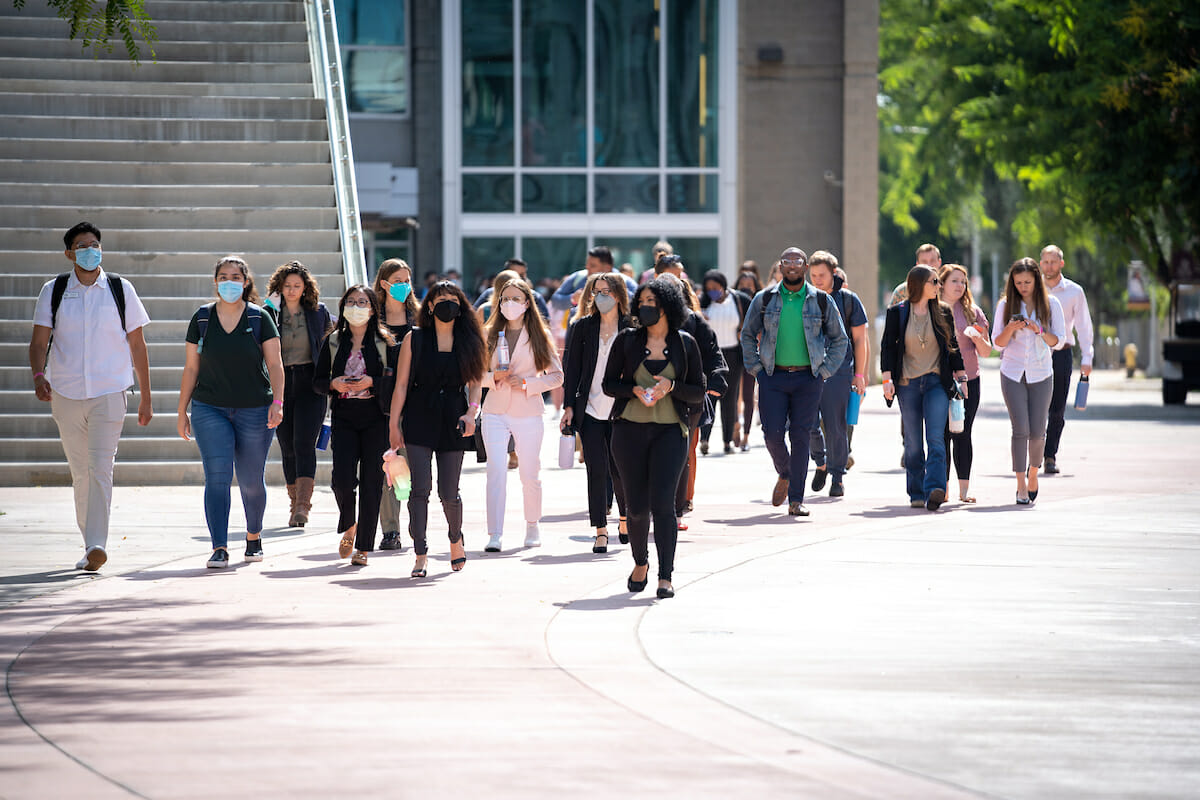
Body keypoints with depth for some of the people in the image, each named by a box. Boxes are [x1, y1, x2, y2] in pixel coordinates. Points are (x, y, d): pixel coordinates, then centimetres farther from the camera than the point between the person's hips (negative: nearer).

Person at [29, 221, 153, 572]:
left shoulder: (121, 290, 4)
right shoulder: (53, 291, 5)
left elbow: (137, 345, 8)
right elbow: (39, 341, 2)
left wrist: (145, 398, 7)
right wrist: (39, 376, -18)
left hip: (109, 393, -2)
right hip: (66, 394, 2)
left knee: (101, 468, -15)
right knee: (80, 473, 9)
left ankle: (97, 545, -22)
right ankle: (91, 545, 19)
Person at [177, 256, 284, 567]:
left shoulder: (260, 319, 1)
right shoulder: (201, 319, 6)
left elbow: (275, 364, -2)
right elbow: (191, 368, 9)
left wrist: (277, 401, -16)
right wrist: (182, 411, 7)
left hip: (254, 411, 0)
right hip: (210, 410, 0)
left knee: (251, 481, 7)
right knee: (217, 477, -13)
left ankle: (254, 535, 33)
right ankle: (219, 548, -17)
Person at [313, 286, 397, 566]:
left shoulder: (385, 342, 2)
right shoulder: (333, 342, 9)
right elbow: (318, 380, 12)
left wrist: (372, 382, -16)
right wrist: (333, 384, -9)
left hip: (376, 417, -1)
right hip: (344, 417, 2)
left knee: (371, 482, -3)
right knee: (343, 479, -10)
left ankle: (363, 547, 5)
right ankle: (349, 527, 21)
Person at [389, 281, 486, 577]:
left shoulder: (469, 342, 8)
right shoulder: (414, 339, 4)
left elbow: (474, 384, 9)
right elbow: (401, 384, 4)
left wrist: (471, 413, -10)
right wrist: (394, 425, 0)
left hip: (453, 422, 1)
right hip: (419, 420, -1)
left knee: (449, 493, 2)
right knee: (420, 488, -11)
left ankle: (456, 540, 30)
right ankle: (420, 554, -8)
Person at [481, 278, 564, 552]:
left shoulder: (540, 336, 3)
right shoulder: (490, 335, 8)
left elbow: (557, 375, 3)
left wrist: (527, 383, -11)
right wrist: (494, 377, -11)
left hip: (528, 413, 0)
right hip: (495, 411, 0)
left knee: (529, 475, 6)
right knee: (496, 470, -14)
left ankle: (532, 526, 30)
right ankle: (494, 535, -18)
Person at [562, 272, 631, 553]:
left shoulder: (631, 329, 1)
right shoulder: (583, 327, 6)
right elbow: (572, 369, 8)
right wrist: (569, 406, 2)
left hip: (621, 411, -1)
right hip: (590, 411, 1)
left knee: (619, 469, 1)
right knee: (597, 471, -4)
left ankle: (625, 519, 27)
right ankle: (601, 532, 2)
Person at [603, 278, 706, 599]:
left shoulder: (684, 343, 4)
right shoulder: (627, 340, 5)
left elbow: (698, 392, 6)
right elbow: (609, 384, 7)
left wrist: (671, 387, -12)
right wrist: (635, 389, -11)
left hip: (669, 431, -2)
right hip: (630, 430, 2)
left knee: (662, 502, -13)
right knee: (637, 506, 6)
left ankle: (665, 577, -12)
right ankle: (640, 563, 31)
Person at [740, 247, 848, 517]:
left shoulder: (821, 301, 4)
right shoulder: (764, 299, 5)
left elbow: (839, 340, 13)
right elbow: (747, 335, 16)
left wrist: (824, 371, 3)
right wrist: (756, 368, 5)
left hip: (807, 378, -1)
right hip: (773, 377, 1)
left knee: (800, 436, -4)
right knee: (773, 434, -6)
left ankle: (796, 500, 0)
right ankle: (784, 475, 24)